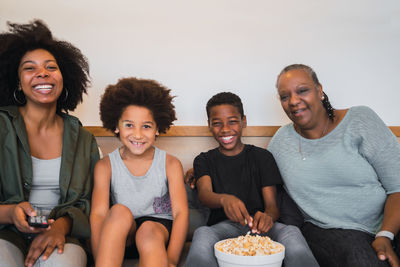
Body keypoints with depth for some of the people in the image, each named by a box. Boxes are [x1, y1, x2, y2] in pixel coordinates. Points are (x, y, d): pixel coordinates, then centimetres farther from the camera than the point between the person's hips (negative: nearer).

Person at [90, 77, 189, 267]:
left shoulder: (170, 164, -3)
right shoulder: (105, 166, -1)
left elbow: (181, 212, -11)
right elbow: (98, 213, -11)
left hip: (159, 226, -1)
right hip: (120, 233, 1)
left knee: (149, 230, -33)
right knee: (120, 211, -29)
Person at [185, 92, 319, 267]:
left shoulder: (262, 157, 13)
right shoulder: (204, 161, 13)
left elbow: (272, 204, 4)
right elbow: (204, 193, -7)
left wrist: (267, 217, -23)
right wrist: (224, 199, -33)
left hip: (258, 227, 1)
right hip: (223, 226, 0)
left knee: (291, 232, -32)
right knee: (202, 234, -35)